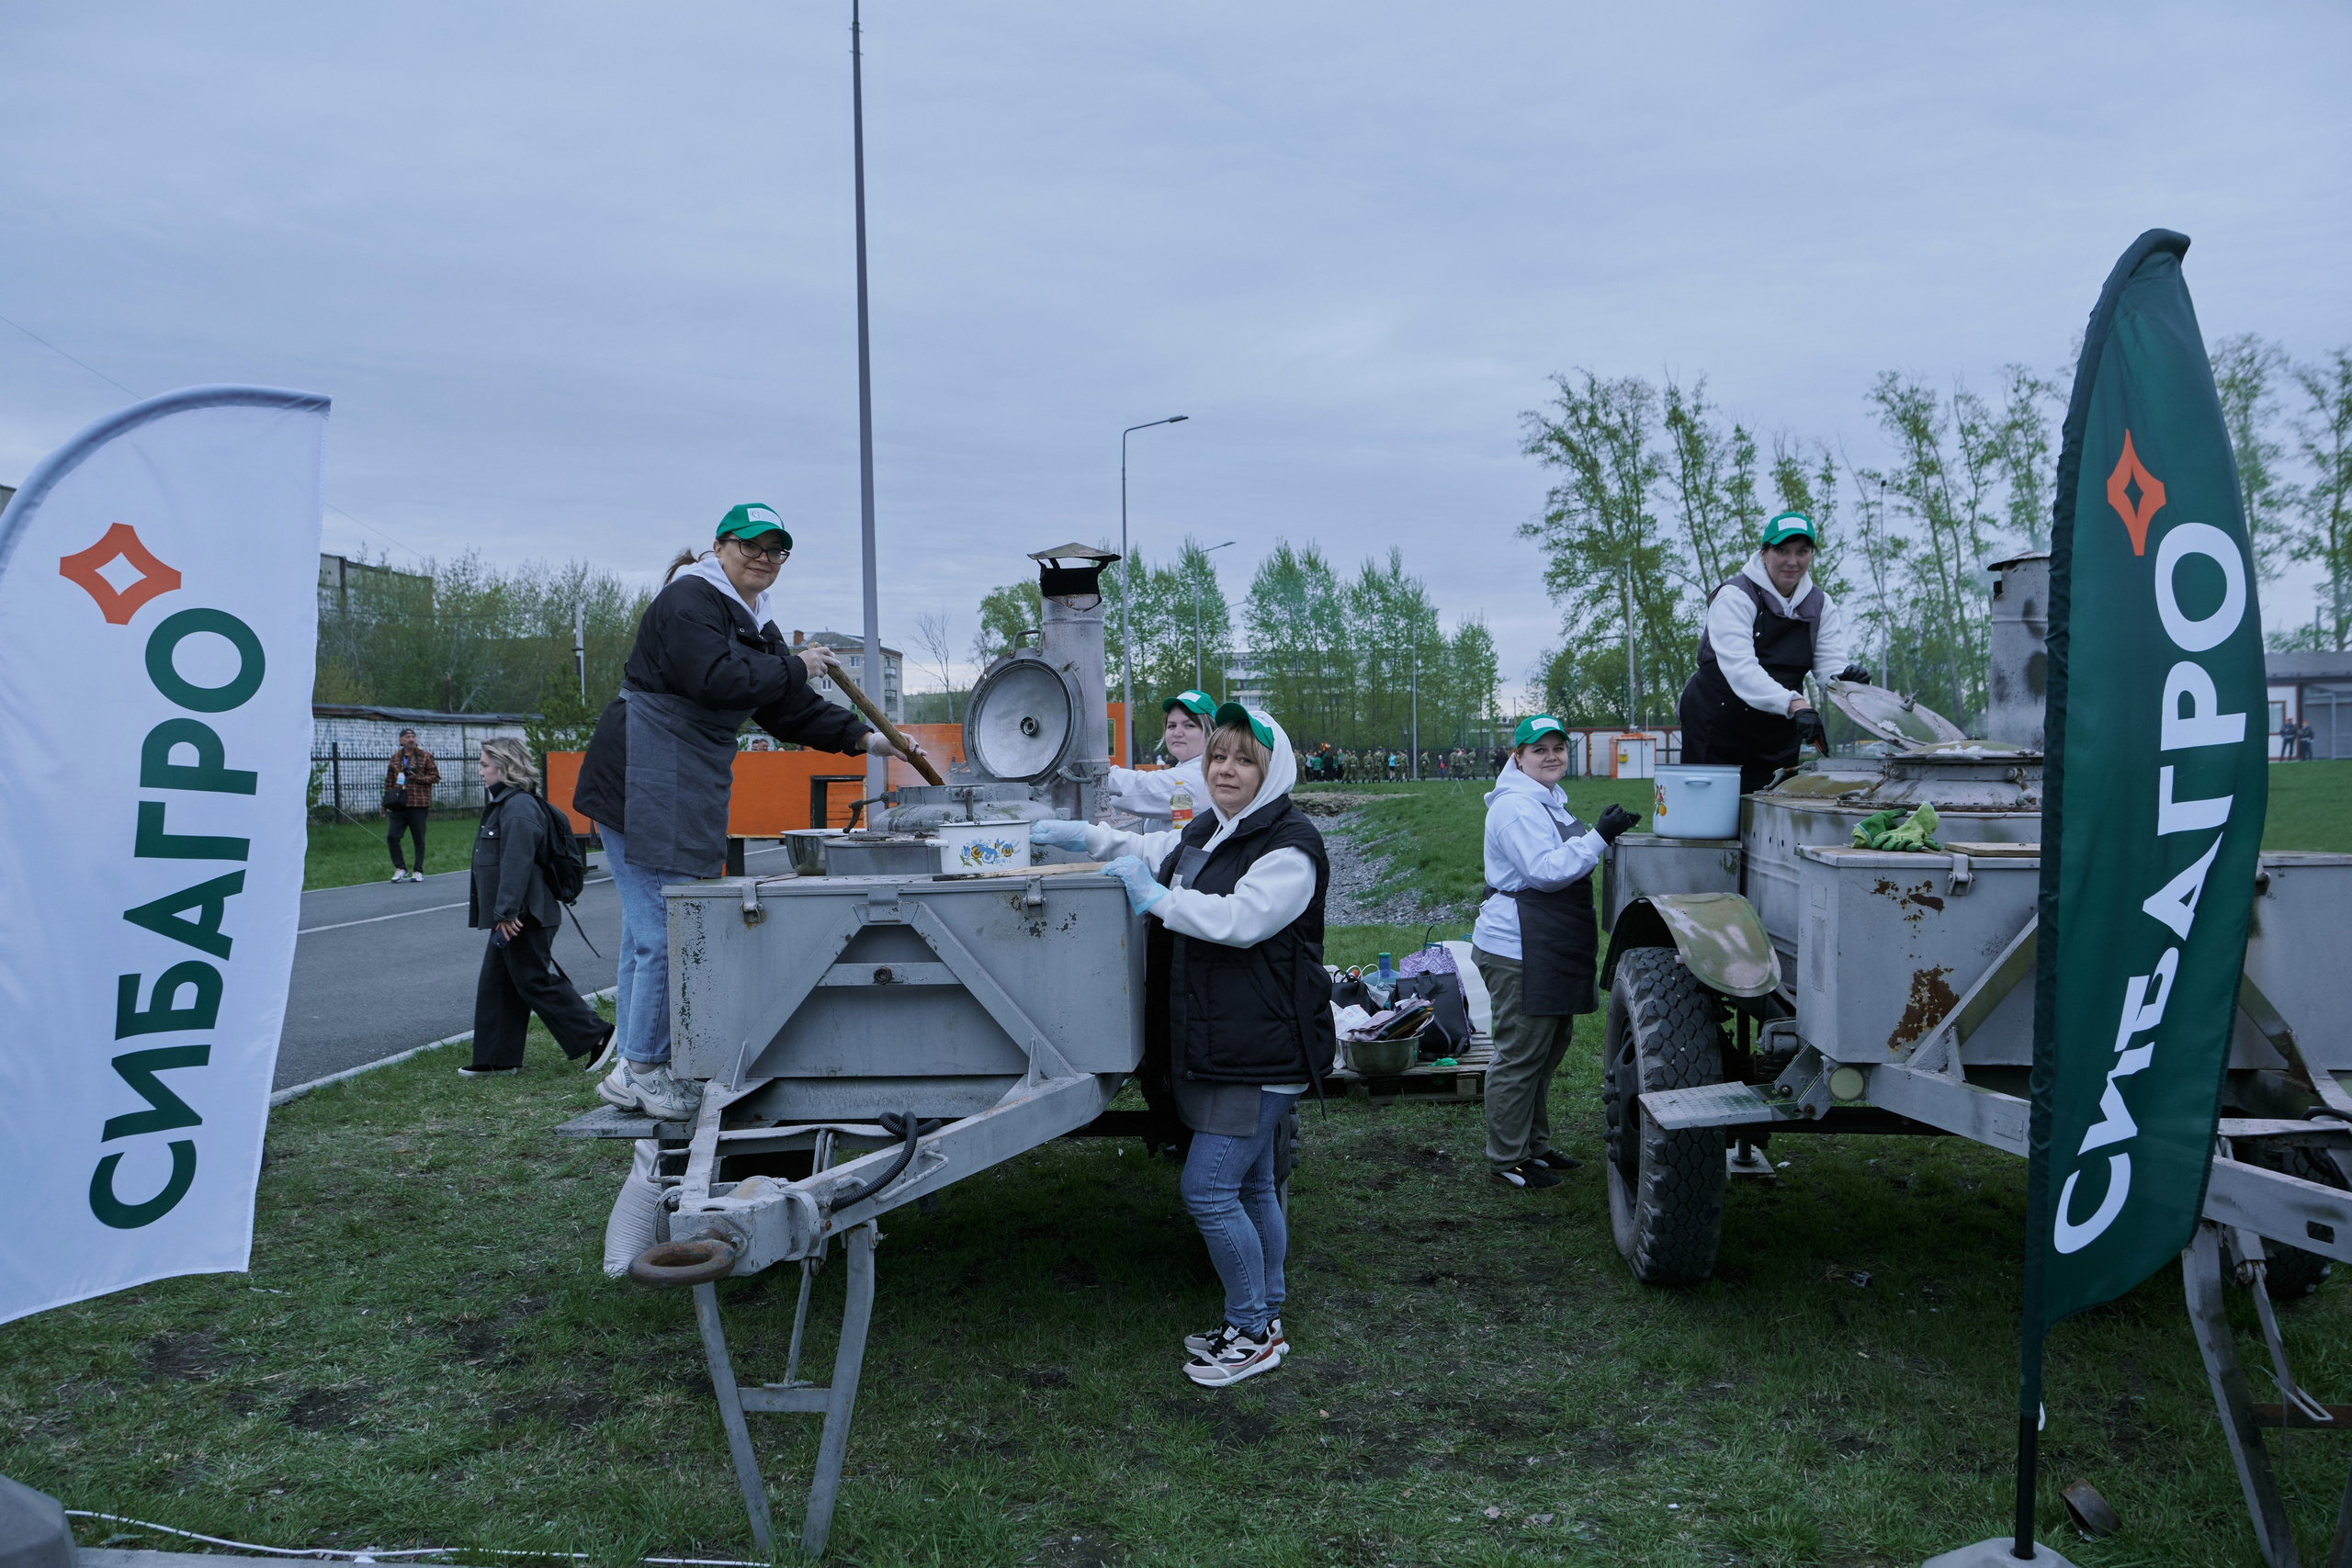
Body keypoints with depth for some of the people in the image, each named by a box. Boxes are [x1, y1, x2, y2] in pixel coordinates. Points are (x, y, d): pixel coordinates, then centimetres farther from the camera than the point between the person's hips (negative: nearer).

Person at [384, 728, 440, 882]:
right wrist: (387, 801, 11)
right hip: (399, 805, 3)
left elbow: (436, 777, 1)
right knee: (392, 836, -5)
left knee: (419, 839, 2)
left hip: (418, 805, -3)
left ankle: (419, 871, 12)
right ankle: (400, 868, 9)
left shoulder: (425, 756, 3)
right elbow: (389, 781, 16)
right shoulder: (395, 758, 12)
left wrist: (417, 777, -13)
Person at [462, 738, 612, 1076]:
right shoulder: (503, 804, 17)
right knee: (495, 984, 12)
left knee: (536, 983, -4)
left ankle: (595, 1036, 2)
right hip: (510, 917, 11)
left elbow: (517, 864, -25)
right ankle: (496, 1058, 18)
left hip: (524, 918, -11)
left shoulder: (519, 807, -18)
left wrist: (507, 912, -27)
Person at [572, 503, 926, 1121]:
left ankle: (634, 1067, 19)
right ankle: (644, 1070, 1)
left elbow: (788, 708, 17)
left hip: (690, 788, 10)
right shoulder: (689, 600, -10)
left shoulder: (756, 623, 19)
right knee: (665, 928, -10)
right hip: (642, 784, -10)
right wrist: (794, 666, -13)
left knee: (649, 929, 13)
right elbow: (715, 679, -25)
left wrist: (862, 737, 8)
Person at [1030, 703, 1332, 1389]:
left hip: (1261, 1053, -10)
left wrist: (1156, 899, -23)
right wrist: (1086, 837, 22)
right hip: (1212, 1049, 10)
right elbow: (1153, 851, 32)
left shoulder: (1289, 845, -16)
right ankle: (1262, 1320, 32)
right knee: (1250, 1188, 19)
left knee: (1208, 1190, -9)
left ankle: (1252, 1332, 7)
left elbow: (1242, 918, -28)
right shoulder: (1204, 833, 13)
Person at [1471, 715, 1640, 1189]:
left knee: (1550, 1046, 17)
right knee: (1520, 1054, -5)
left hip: (1549, 950, 11)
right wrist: (1599, 837, -25)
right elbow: (1545, 870, -24)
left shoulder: (1549, 800, 18)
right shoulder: (1515, 806, -16)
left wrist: (1604, 837, 16)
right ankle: (1506, 1160, 5)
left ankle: (1535, 1146, 30)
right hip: (1518, 952, -11)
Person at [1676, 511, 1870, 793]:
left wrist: (1846, 679, -27)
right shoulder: (1735, 597, -13)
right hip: (1718, 729, -5)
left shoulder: (1820, 605, 7)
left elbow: (1830, 665, -1)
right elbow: (1739, 667, -28)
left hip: (1778, 738, 5)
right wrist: (1795, 704, -41)